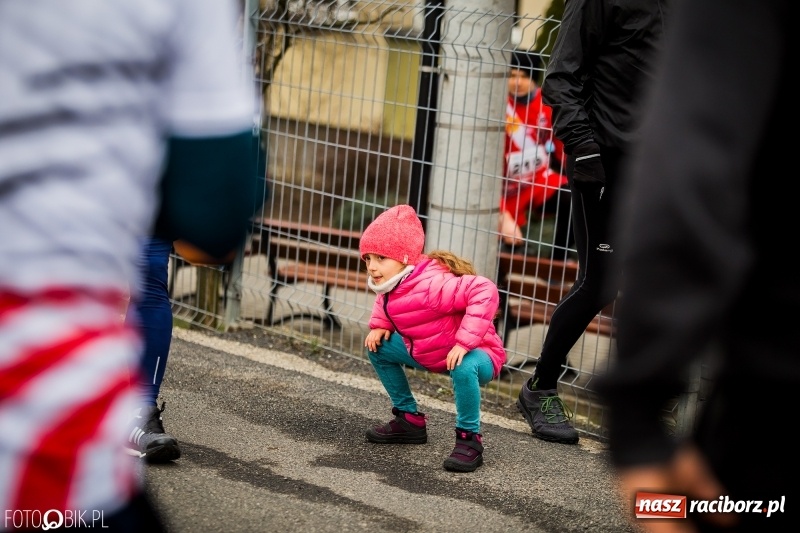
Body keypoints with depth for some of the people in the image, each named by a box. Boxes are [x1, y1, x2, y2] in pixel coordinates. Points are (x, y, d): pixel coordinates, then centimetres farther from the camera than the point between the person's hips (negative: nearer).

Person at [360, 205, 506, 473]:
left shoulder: (431, 284, -34)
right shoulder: (392, 283, -6)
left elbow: (485, 291, -42)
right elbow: (384, 301, 20)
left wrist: (464, 342, -41)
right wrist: (380, 324, 0)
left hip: (476, 355, -9)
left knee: (463, 368, -42)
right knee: (378, 347, 7)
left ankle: (469, 438, -21)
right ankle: (409, 420, 17)